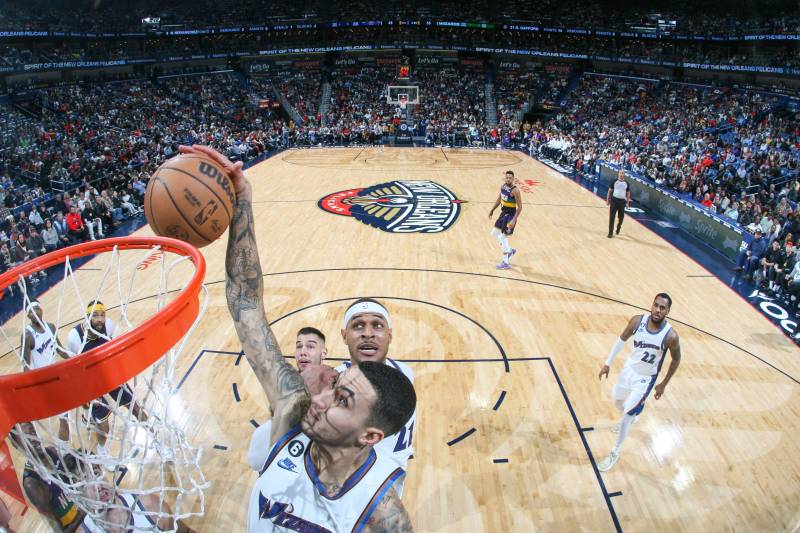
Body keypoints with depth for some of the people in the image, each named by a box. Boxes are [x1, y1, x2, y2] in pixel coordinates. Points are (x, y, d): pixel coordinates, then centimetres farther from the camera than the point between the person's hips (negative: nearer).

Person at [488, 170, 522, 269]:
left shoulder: (515, 190, -22)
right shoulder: (503, 186, 2)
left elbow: (520, 207, -21)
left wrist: (514, 220, -28)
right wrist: (492, 210, 18)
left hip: (510, 215, -9)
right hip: (503, 213, 9)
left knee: (503, 237, -7)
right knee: (494, 233, 16)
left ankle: (506, 263, 3)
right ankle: (510, 250, 31)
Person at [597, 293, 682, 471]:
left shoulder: (670, 335, -26)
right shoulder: (637, 321, -18)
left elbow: (676, 360, -8)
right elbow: (622, 340, -1)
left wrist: (663, 384, 0)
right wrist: (608, 363, 1)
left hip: (645, 379, -4)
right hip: (629, 369, 4)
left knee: (627, 417, -3)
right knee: (617, 401, 26)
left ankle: (614, 453, 18)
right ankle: (630, 417, 62)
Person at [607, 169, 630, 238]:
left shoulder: (626, 183, 3)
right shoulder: (614, 181, -1)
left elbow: (628, 193, 10)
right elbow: (610, 191, 3)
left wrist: (628, 202, 6)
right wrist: (607, 200, 0)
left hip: (622, 201, 2)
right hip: (614, 200, -2)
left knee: (621, 217, 9)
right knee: (611, 217, -4)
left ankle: (618, 228, 38)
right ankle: (610, 232, 1)